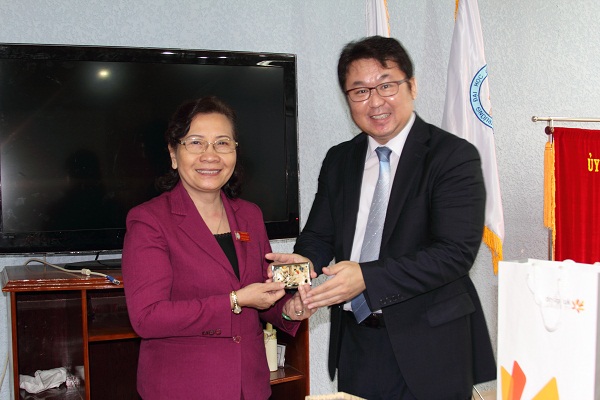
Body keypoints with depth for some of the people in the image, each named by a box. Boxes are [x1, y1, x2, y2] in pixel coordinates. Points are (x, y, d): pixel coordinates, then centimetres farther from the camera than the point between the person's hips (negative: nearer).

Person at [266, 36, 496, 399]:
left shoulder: (454, 156, -11)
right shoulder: (338, 161, 8)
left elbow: (456, 252, -20)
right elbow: (319, 235, 10)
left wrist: (367, 277, -27)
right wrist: (305, 262, -14)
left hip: (430, 348, -4)